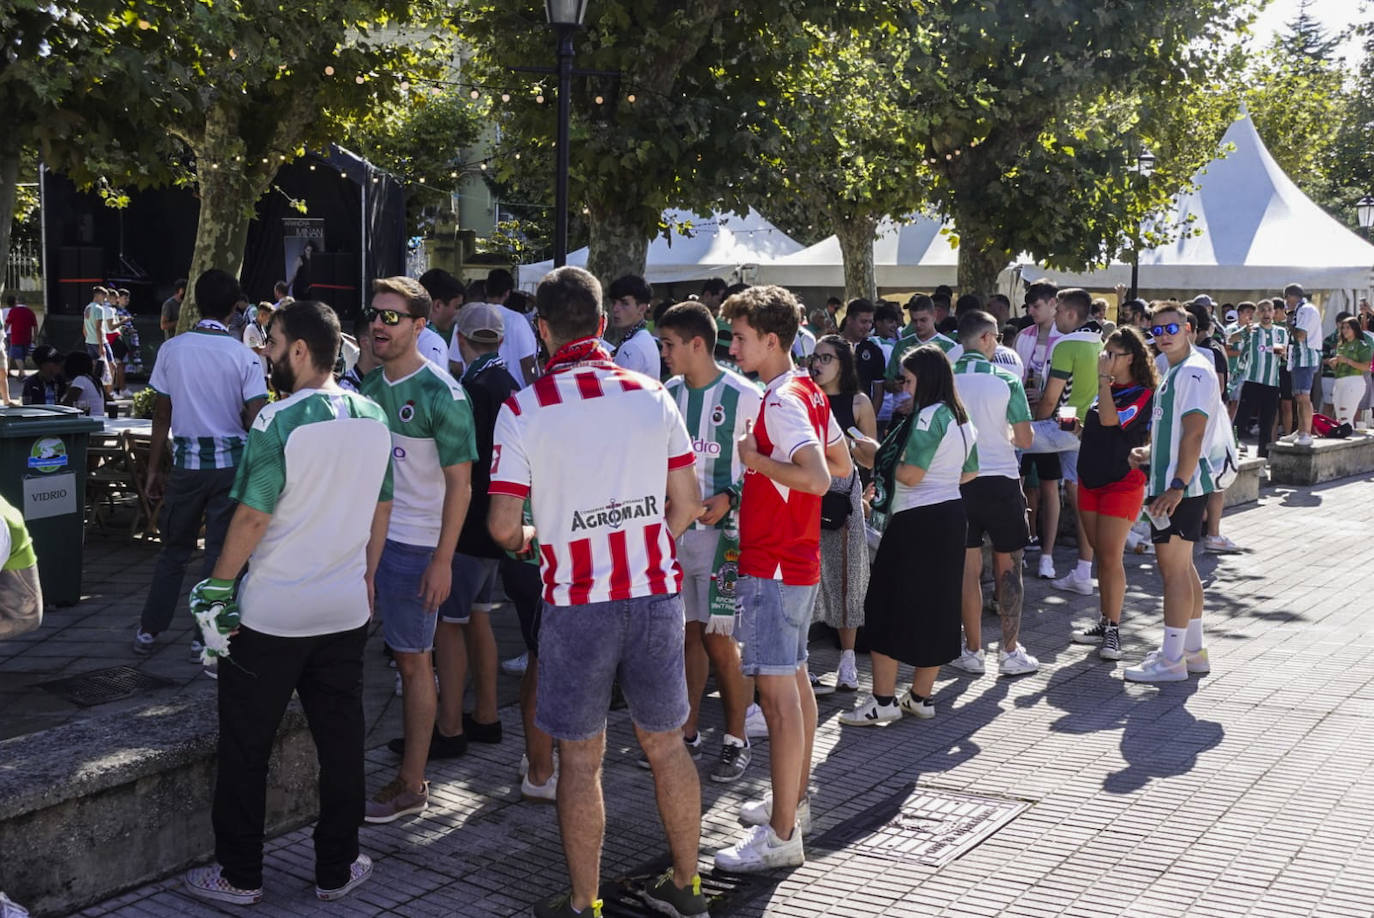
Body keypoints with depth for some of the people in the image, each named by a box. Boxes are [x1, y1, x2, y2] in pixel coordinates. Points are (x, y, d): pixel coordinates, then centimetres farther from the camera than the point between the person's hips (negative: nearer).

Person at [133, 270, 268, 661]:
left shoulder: (172, 349, -2)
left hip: (186, 462, 2)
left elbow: (162, 414, 1)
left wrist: (154, 469, 9)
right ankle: (205, 639, 9)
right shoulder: (244, 356, -8)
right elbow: (255, 420, -11)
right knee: (221, 552, 6)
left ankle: (149, 630, 24)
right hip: (231, 462, -2)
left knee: (175, 548, 17)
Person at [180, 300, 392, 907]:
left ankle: (239, 876, 20)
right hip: (346, 609, 5)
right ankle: (336, 869, 23)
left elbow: (252, 517, -17)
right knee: (341, 741, 13)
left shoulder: (279, 421, -16)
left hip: (271, 614, -5)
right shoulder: (373, 418, 2)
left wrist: (218, 588, -5)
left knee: (245, 746, 10)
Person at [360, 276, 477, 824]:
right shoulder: (370, 387, 9)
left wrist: (442, 560, -17)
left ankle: (411, 785, 12)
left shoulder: (441, 394, -12)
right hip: (369, 533, 6)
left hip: (415, 544, -6)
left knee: (413, 661, 2)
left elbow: (459, 484, -12)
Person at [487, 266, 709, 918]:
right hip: (657, 594, 3)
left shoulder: (523, 409, -8)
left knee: (581, 757, 9)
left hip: (577, 601, -3)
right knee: (666, 744, 16)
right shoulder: (653, 395, 2)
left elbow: (502, 526, -9)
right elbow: (687, 504, 4)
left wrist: (523, 539, 14)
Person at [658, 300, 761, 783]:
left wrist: (729, 498, -21)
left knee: (719, 638, -3)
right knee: (688, 632, 12)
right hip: (675, 528, 6)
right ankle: (687, 733, 23)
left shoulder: (744, 396, -10)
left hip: (722, 531, -6)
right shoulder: (669, 395, 9)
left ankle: (736, 739, 13)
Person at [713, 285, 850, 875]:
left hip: (773, 566, -11)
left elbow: (818, 478, -30)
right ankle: (794, 800, 32)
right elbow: (843, 465, 19)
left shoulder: (781, 401, -18)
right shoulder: (809, 392, 12)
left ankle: (781, 835, -3)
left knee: (777, 691, -8)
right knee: (794, 679, 18)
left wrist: (756, 458, -19)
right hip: (798, 560, 11)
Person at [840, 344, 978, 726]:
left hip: (917, 522, -9)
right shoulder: (959, 418, 12)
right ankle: (921, 696, 20)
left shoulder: (928, 416, -16)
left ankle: (883, 700, -2)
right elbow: (969, 473, 18)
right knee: (938, 605, 12)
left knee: (889, 605, -3)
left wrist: (885, 465, -4)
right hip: (951, 516, 9)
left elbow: (910, 475, -21)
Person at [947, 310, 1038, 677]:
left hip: (958, 480, 2)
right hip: (1001, 479, -2)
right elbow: (1024, 439, -5)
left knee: (967, 567, 8)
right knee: (1008, 566, 8)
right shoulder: (1006, 380, -8)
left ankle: (973, 651, 13)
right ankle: (1010, 652, 11)